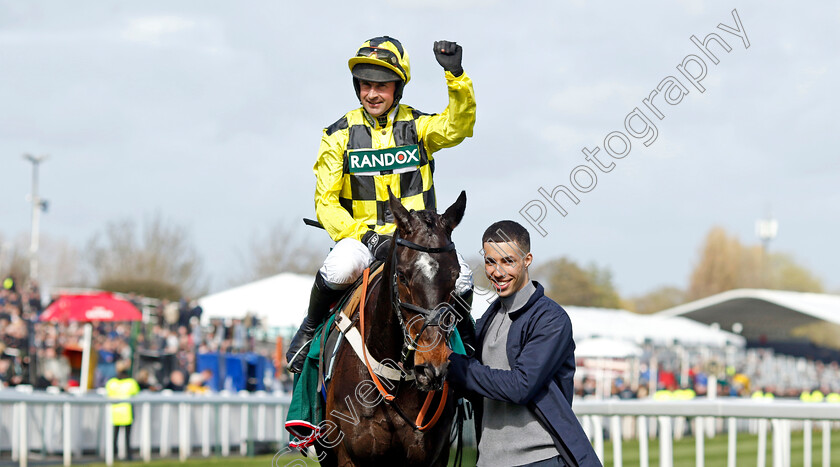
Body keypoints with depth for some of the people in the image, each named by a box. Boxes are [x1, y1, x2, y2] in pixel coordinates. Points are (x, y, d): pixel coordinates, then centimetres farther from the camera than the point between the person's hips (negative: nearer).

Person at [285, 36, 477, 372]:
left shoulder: (418, 127, 4)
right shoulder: (339, 136, 2)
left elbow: (457, 126, -18)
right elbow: (326, 203, 0)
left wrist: (456, 75, -33)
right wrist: (366, 236, -16)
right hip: (360, 234, -1)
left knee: (459, 278, -27)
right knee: (341, 267, -35)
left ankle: (464, 339, 5)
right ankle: (311, 328, -5)